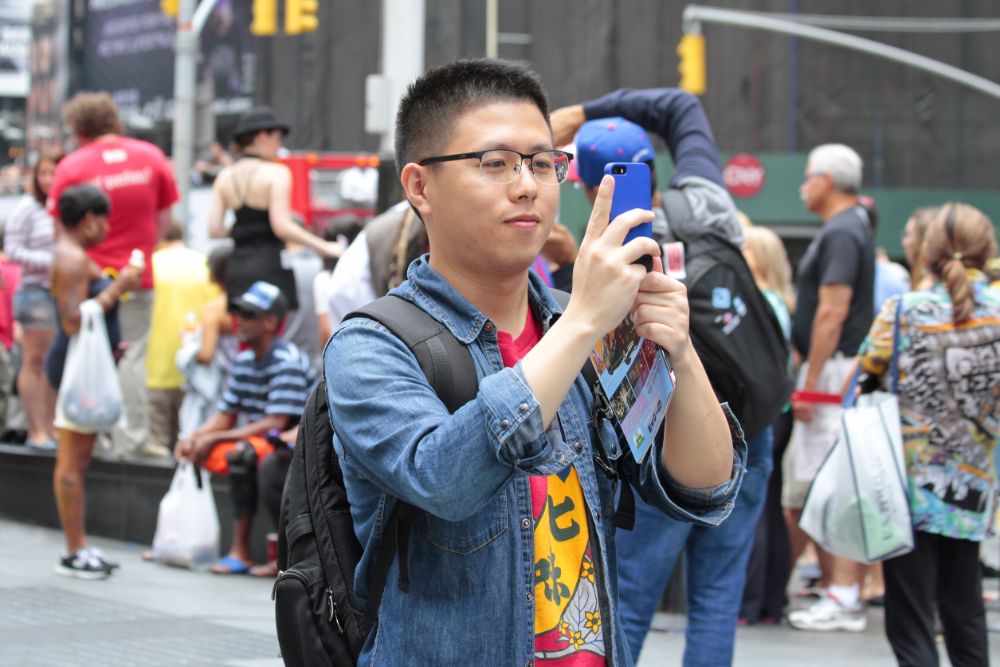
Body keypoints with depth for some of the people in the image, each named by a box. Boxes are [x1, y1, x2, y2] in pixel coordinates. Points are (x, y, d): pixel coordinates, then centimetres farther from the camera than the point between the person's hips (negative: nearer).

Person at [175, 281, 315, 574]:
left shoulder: (287, 361, -18)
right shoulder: (244, 361, 8)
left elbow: (275, 424, -25)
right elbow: (225, 416, 11)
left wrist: (214, 439, -24)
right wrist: (194, 437, -10)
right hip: (259, 442, 9)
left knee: (240, 453, -33)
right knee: (196, 451, -1)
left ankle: (240, 552, -29)